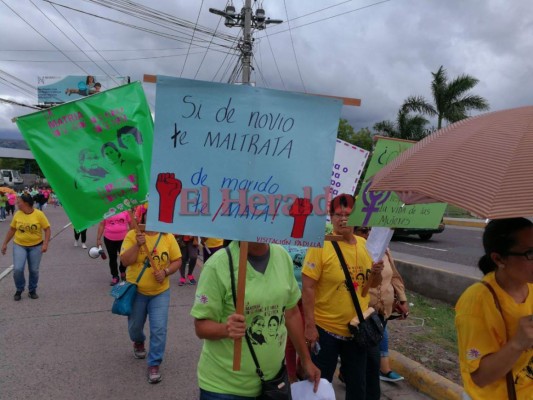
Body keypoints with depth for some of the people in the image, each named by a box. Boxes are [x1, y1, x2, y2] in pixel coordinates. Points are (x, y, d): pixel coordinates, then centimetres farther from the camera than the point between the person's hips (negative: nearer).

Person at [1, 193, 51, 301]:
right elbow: (11, 230, 7)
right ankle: (19, 290, 15)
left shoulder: (39, 214, -13)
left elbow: (47, 229, -9)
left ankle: (32, 290, 25)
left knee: (34, 270, 6)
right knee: (17, 269, -8)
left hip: (36, 246, -2)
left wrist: (45, 244, -19)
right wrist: (5, 243, 9)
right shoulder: (17, 214, -4)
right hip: (19, 245, 2)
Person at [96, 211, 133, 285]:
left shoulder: (125, 210, -4)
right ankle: (115, 276, 26)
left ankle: (123, 272, 37)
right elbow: (101, 225, 1)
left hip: (123, 238, 0)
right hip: (109, 238, 0)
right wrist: (98, 238, 0)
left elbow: (131, 223, 5)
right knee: (112, 258, 11)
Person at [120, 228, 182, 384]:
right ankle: (139, 342, 52)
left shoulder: (168, 237, -7)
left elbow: (177, 261, -3)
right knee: (135, 326, 18)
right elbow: (125, 261, -17)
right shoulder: (132, 235, -10)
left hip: (160, 292, 0)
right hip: (136, 290, 0)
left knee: (159, 329, -4)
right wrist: (137, 244, -29)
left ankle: (154, 364, 11)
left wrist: (165, 272, -19)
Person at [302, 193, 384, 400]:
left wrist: (376, 273, -10)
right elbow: (308, 287, -17)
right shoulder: (321, 244, -16)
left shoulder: (364, 244, 2)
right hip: (325, 329, -5)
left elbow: (372, 284, 12)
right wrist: (310, 325, -19)